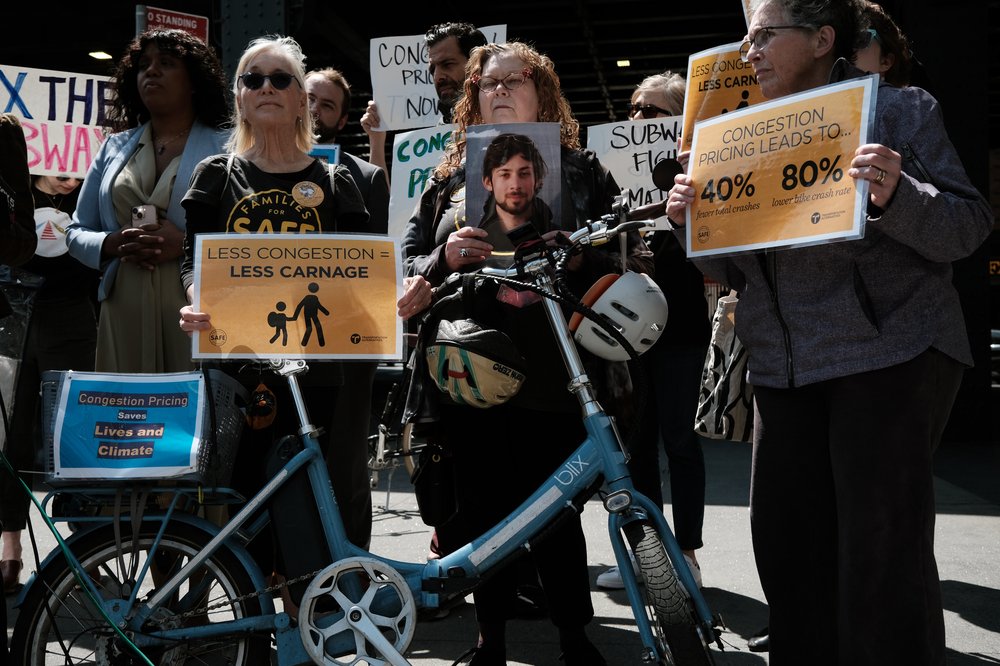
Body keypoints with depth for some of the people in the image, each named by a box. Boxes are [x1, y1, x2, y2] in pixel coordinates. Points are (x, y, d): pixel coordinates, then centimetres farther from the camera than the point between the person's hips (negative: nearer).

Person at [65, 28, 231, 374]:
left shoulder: (226, 148, 2)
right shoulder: (115, 147, 16)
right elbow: (77, 232, 17)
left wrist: (187, 244, -18)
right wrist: (113, 244, -5)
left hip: (198, 312, -3)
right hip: (124, 311, 4)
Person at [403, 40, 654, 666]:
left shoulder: (582, 169, 10)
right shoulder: (451, 175, 16)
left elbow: (627, 255, 4)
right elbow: (409, 264, 13)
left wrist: (581, 258, -16)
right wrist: (445, 257, -9)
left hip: (549, 371, -2)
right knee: (482, 508, 7)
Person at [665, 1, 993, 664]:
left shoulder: (900, 109, 1)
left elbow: (969, 227, -5)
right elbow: (735, 269, 18)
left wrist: (897, 196, -23)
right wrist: (694, 221, 0)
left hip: (889, 355, -5)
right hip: (784, 366, 6)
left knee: (881, 552, -6)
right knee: (785, 542, 7)